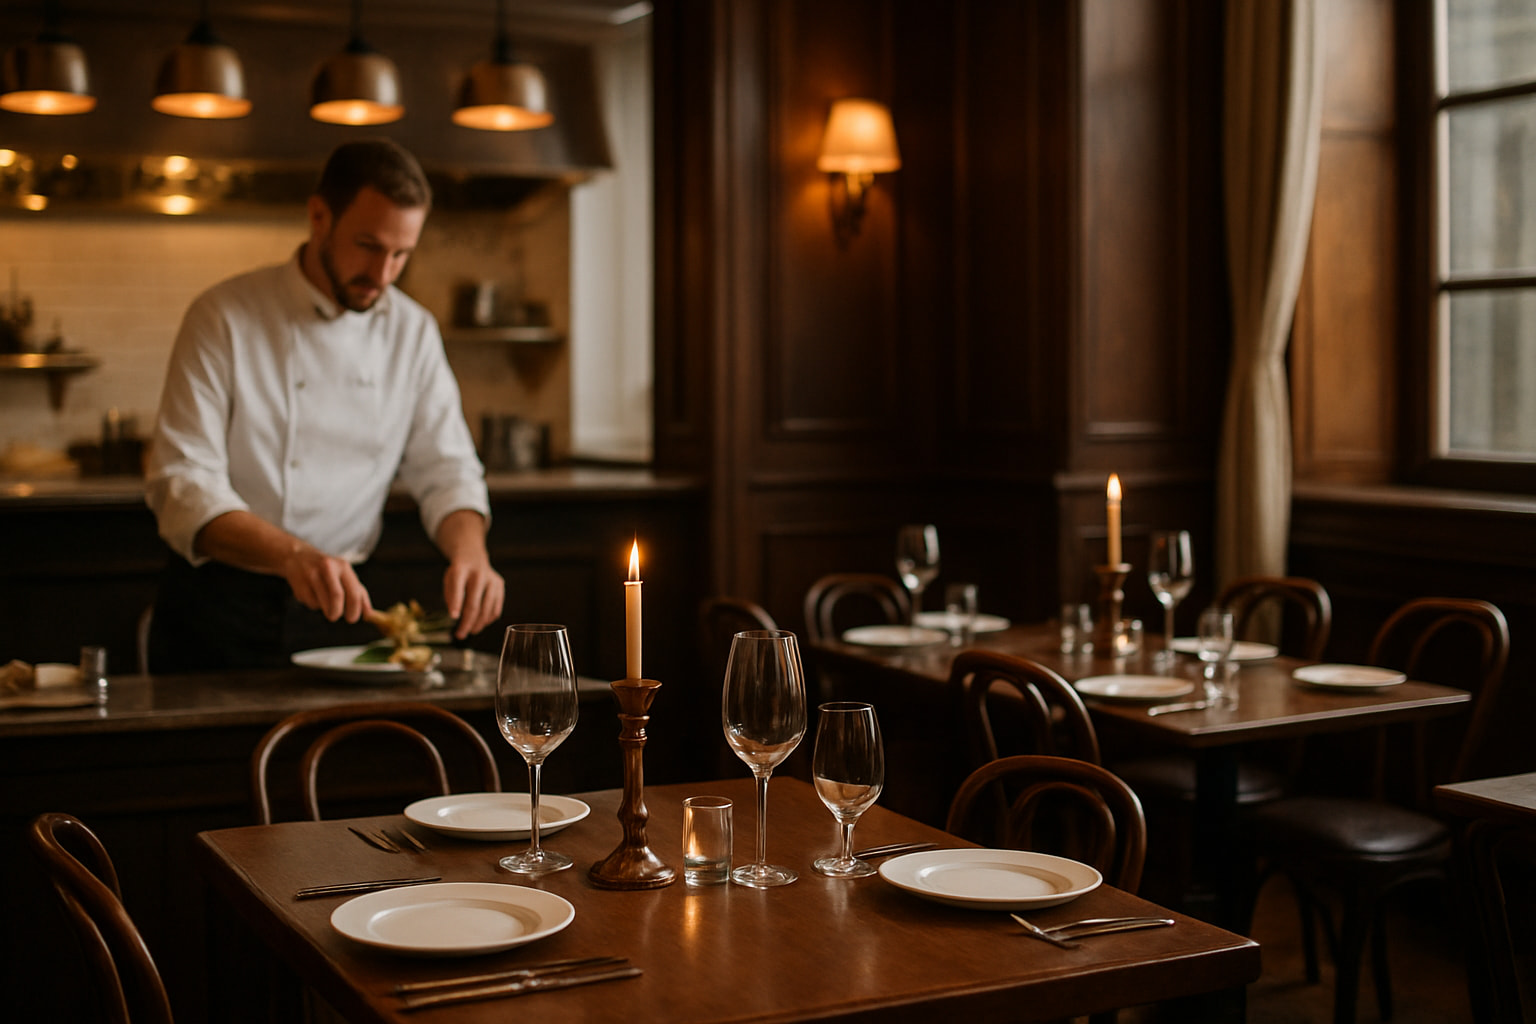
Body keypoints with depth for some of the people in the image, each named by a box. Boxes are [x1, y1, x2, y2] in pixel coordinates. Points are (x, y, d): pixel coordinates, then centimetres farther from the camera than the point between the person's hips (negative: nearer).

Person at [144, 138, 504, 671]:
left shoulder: (414, 332, 5)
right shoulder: (223, 317, -8)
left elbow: (444, 470, 7)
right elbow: (181, 485, -15)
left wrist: (470, 553, -16)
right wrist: (293, 555, -32)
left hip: (343, 606, 3)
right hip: (219, 606, -3)